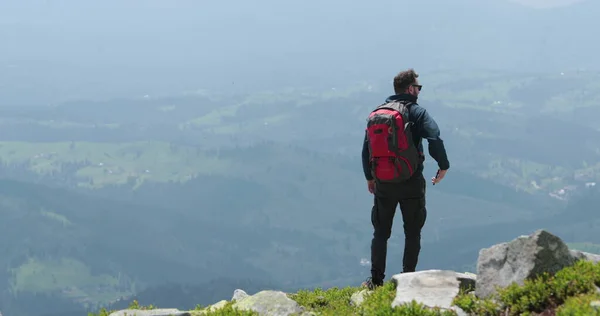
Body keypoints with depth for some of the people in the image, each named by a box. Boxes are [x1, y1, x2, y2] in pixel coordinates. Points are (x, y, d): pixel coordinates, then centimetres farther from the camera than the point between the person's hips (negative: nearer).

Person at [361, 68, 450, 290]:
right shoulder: (417, 112, -8)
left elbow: (366, 149, 8)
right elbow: (435, 139, -21)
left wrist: (369, 177, 19)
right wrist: (443, 166, -8)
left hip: (383, 183, 4)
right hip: (411, 182, -3)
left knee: (380, 232, 12)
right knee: (412, 232, 9)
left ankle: (376, 280, 10)